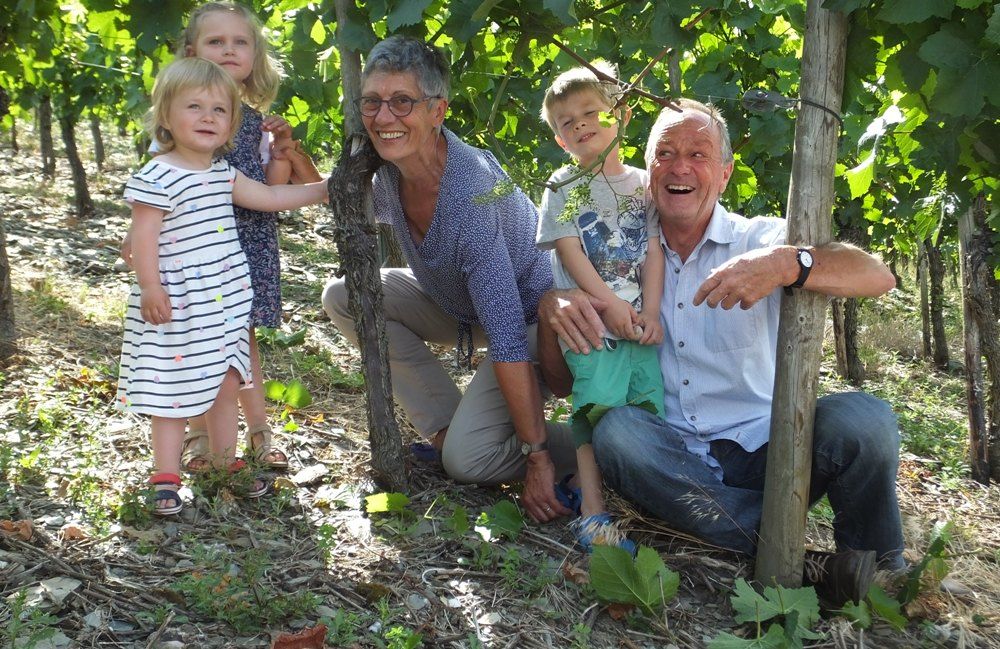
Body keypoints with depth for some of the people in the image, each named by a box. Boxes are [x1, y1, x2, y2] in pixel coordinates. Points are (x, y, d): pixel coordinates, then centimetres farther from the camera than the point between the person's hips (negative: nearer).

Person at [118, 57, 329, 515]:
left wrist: (323, 190, 18)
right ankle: (166, 478, 13)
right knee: (175, 389, 1)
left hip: (225, 302, 8)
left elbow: (268, 197, 18)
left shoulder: (223, 174, 10)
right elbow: (143, 237, -15)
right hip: (176, 306, -7)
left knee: (226, 383, 15)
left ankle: (226, 463, 30)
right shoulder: (157, 178, -14)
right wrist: (150, 288, -19)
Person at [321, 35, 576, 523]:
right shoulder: (386, 171, -12)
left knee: (467, 457, -21)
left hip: (531, 314, -8)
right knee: (343, 295, -5)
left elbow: (508, 341, -36)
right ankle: (446, 423, -1)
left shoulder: (472, 195, -36)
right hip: (457, 305, 8)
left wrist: (537, 455, -34)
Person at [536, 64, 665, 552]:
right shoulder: (563, 187, 6)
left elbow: (654, 251, 8)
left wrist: (650, 312, -5)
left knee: (652, 406, -4)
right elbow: (569, 251, -5)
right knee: (598, 405, -15)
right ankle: (592, 510, -11)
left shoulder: (642, 183, 15)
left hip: (638, 318, 4)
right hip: (588, 319, -3)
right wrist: (609, 304, -14)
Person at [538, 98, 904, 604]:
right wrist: (551, 309, -16)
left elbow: (877, 277, -15)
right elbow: (564, 383, 6)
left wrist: (786, 264, -36)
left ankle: (874, 573, -1)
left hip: (762, 450, -1)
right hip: (669, 461, 2)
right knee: (614, 430, -30)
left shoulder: (758, 240, 3)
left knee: (860, 418, -28)